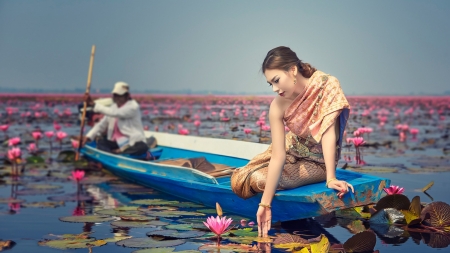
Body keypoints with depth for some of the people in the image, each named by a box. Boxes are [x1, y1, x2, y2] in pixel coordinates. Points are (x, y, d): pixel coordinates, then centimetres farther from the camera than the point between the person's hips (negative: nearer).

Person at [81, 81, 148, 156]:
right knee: (100, 142, -21)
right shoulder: (113, 107, 12)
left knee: (143, 147, -37)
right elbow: (102, 124, 12)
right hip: (116, 143, 6)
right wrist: (89, 136, -2)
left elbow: (114, 113, -24)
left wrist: (93, 104, -25)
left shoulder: (133, 106, -10)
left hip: (133, 143, -6)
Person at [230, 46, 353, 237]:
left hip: (318, 161, -3)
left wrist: (330, 178, -37)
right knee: (240, 180, -10)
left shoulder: (327, 85, -28)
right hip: (292, 149, 3)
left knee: (257, 180, -20)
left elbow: (328, 133, -30)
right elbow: (277, 156, -25)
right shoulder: (278, 107, -22)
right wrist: (265, 204, -30)